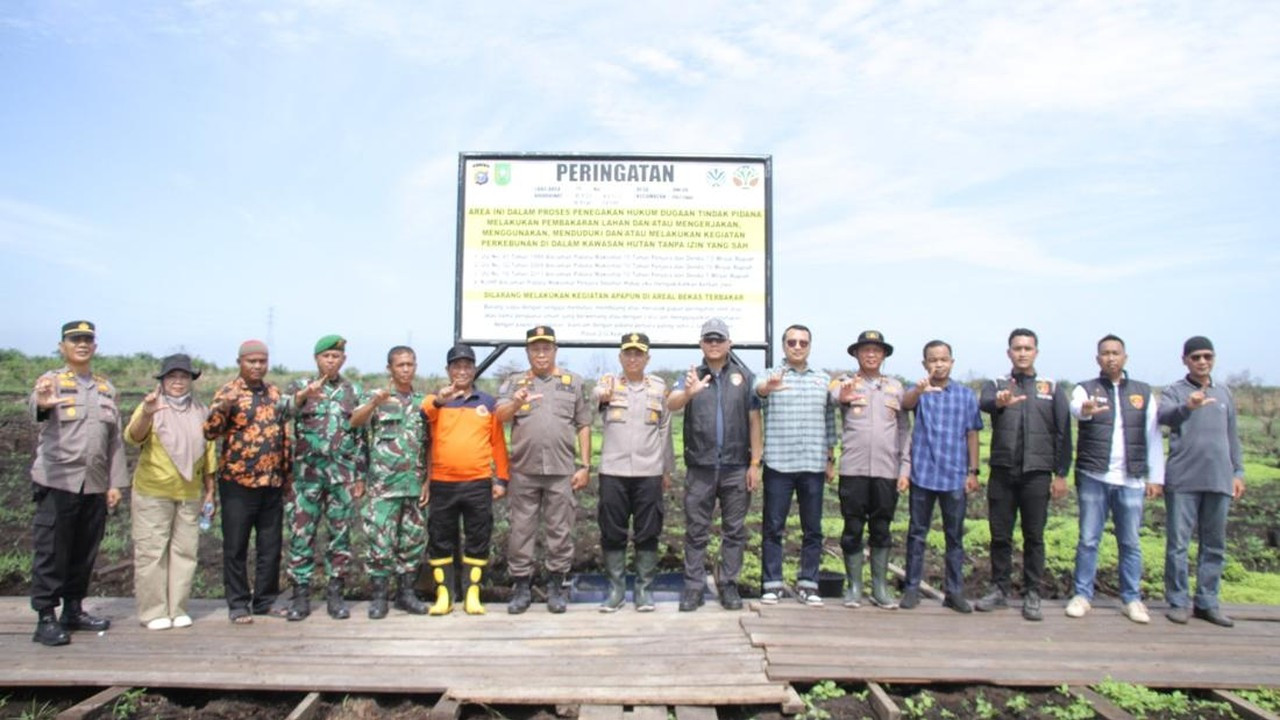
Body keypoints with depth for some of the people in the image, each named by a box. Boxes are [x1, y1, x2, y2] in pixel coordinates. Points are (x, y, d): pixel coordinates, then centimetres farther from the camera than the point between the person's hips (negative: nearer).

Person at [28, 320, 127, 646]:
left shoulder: (106, 388, 15)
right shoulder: (52, 381, 0)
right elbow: (37, 405, -24)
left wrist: (115, 482, 8)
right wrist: (41, 403, -50)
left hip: (95, 485, 5)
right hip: (57, 483, -5)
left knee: (85, 554, 11)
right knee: (51, 553, -1)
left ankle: (74, 610, 23)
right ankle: (45, 619, 6)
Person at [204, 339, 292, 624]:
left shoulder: (275, 393, 11)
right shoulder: (228, 393, -3)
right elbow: (209, 432, -13)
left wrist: (288, 473, 15)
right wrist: (223, 407, -30)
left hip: (273, 483, 5)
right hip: (238, 482, -4)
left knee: (271, 546, 9)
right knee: (236, 546, 4)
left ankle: (266, 600, 21)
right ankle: (238, 604, 15)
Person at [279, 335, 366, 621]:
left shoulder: (353, 391, 10)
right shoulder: (300, 386, 6)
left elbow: (361, 436, 10)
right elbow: (283, 409, -16)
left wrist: (360, 476, 5)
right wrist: (303, 396, -37)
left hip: (343, 474, 1)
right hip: (307, 472, -1)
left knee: (340, 533, 5)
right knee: (301, 533, 1)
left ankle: (335, 594, 15)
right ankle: (300, 594, 11)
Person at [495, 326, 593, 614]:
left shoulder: (574, 382, 9)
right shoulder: (513, 382, 8)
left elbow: (583, 426, 8)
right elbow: (500, 416, -8)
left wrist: (584, 466, 2)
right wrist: (516, 403, -30)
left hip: (562, 470, 0)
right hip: (523, 470, 0)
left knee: (560, 530, 6)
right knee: (521, 530, 6)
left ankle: (556, 586, 19)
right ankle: (521, 587, 18)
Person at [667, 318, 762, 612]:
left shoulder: (745, 377, 5)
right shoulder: (692, 376, 6)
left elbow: (754, 422, 4)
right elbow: (671, 405, -12)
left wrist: (755, 463, -2)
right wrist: (688, 393, -35)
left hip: (736, 468, 0)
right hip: (700, 468, 0)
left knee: (734, 530, 7)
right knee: (696, 531, 5)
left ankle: (728, 584, 18)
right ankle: (693, 587, 13)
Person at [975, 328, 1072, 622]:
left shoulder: (1052, 389, 9)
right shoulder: (996, 385, 8)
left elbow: (1063, 434, 6)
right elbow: (984, 403, -17)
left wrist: (1061, 474, -2)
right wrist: (1000, 402, -41)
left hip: (1037, 473, 0)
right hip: (1002, 473, 0)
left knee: (1034, 537, 5)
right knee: (1000, 536, 6)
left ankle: (1032, 595, 13)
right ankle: (999, 590, 18)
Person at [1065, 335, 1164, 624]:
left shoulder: (1143, 392, 9)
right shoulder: (1085, 389, 2)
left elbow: (1153, 437, 8)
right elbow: (1075, 408, -23)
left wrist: (1156, 477, 3)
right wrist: (1086, 410, -47)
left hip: (1131, 480, 2)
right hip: (1093, 478, -1)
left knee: (1130, 543, 8)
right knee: (1088, 540, 4)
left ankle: (1132, 599, 18)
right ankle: (1082, 595, 13)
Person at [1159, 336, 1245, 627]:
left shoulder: (1224, 394, 15)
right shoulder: (1174, 392, 1)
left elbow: (1232, 437, 19)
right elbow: (1164, 416, -21)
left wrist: (1238, 472, 14)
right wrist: (1188, 406, -41)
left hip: (1219, 480, 5)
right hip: (1182, 480, -4)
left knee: (1214, 546, 9)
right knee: (1178, 543, -1)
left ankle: (1207, 602, 18)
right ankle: (1178, 602, 7)